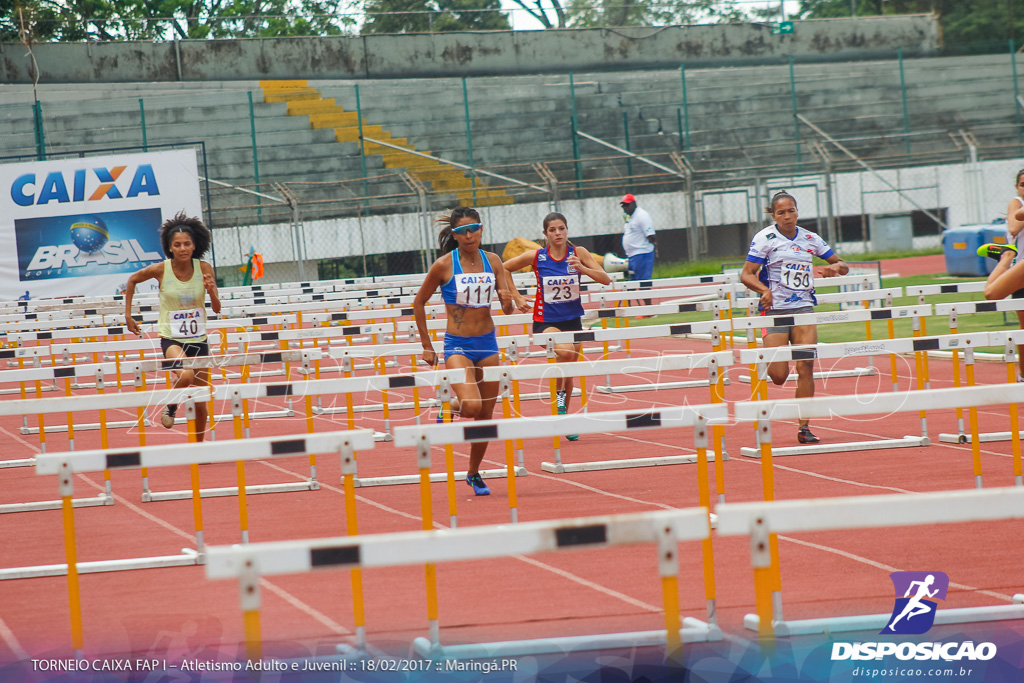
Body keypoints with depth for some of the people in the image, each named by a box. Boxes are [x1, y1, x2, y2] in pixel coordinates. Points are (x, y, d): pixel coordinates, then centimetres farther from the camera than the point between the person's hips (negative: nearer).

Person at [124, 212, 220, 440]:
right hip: (171, 338, -3)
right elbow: (132, 280, 8)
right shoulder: (161, 270, -12)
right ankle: (171, 406, -2)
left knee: (200, 402, 10)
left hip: (199, 339, 3)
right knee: (185, 375, -34)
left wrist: (212, 292, -24)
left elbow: (217, 309, -3)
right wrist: (128, 314, 7)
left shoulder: (204, 268, -7)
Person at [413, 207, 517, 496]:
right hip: (457, 345, -4)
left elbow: (509, 309, 5)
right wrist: (426, 346, 2)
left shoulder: (492, 261, 2)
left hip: (487, 342, 4)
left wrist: (508, 300, -19)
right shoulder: (444, 265, -8)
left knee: (486, 414, 9)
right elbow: (419, 303, 2)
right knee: (471, 406, -24)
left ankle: (474, 472, 28)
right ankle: (449, 408, 12)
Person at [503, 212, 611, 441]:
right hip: (545, 321, -3)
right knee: (565, 352, -32)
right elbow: (501, 270, 1)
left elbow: (606, 280, -10)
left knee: (569, 373, 12)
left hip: (573, 320, 3)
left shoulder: (578, 253, -6)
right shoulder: (535, 257, -10)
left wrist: (583, 269, -25)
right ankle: (560, 393, -7)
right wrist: (516, 297, -5)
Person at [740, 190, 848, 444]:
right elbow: (746, 274, -6)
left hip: (804, 307, 3)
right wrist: (765, 290, -25)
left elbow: (843, 266, 16)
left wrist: (836, 267, -9)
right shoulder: (765, 238, -3)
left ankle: (804, 427, -2)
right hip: (775, 309, -3)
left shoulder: (810, 239, 8)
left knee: (806, 367, -11)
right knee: (778, 376, -7)